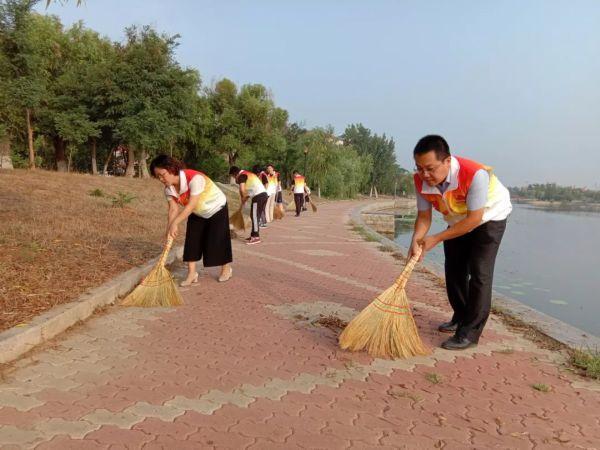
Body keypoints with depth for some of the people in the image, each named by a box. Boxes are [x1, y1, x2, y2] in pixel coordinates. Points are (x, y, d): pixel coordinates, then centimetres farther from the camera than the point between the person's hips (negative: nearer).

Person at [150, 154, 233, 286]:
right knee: (191, 240, -2)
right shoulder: (168, 189, -14)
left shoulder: (194, 178, -37)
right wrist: (169, 230, -29)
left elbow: (191, 205, -38)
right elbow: (174, 209, -17)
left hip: (216, 209, -6)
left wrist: (175, 223, -41)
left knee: (218, 239, -3)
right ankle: (192, 273, 6)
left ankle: (227, 269, 17)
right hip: (197, 214, 6)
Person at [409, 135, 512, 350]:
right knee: (454, 270, 10)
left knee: (479, 272, -14)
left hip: (489, 217, -6)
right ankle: (461, 318, 29)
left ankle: (470, 333, -8)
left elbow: (474, 218, -33)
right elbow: (424, 216, -14)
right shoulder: (421, 181, -22)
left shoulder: (475, 174, -39)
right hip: (457, 221, 6)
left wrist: (437, 238, -33)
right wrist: (416, 240, -34)